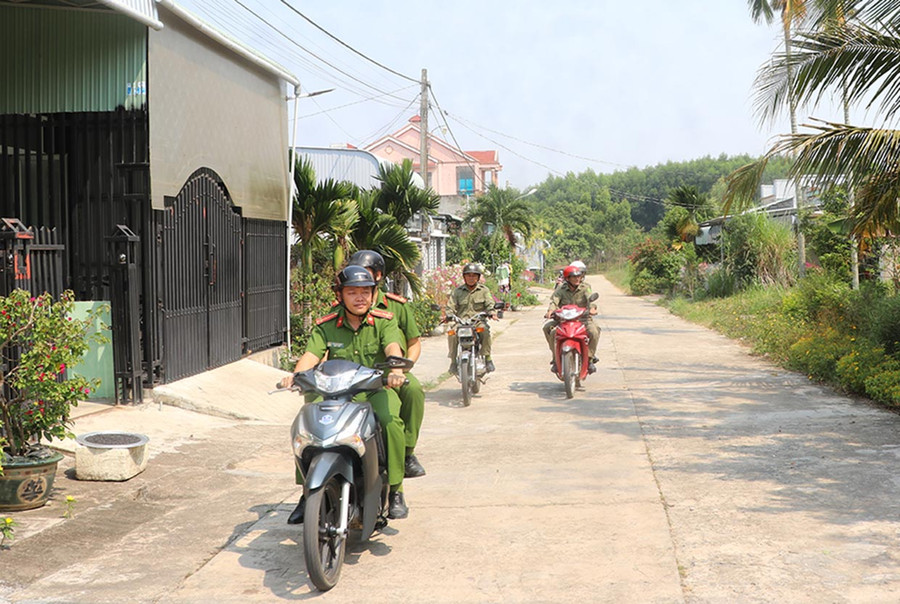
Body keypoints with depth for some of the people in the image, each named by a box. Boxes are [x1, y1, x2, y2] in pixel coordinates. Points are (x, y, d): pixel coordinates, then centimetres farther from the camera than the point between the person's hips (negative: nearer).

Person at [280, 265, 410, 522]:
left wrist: (396, 370, -42)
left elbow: (393, 348, -19)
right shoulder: (326, 326, 4)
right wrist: (295, 375, -32)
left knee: (390, 419, -32)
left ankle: (396, 490, -16)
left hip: (376, 389, -2)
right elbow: (311, 355, -10)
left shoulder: (384, 322, -1)